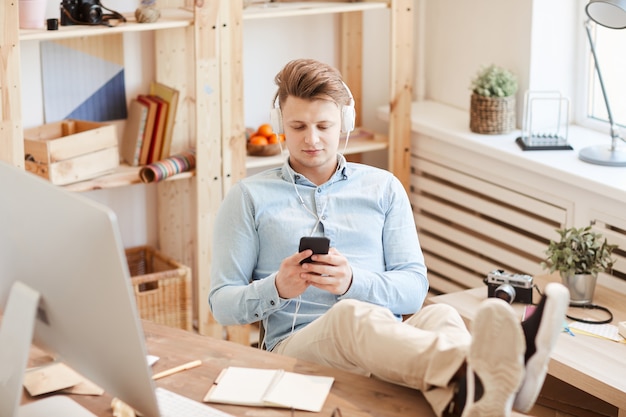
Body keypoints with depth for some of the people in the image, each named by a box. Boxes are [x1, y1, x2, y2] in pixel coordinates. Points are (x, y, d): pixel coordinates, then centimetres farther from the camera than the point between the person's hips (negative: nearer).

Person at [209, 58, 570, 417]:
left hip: (388, 343, 3)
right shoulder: (249, 198, 14)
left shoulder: (383, 188, 20)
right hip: (298, 345, -3)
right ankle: (474, 373, -70)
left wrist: (352, 281, -11)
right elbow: (223, 304, 10)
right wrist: (277, 288, -12)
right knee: (353, 315, -38)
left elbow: (414, 287, 10)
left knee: (438, 316, -33)